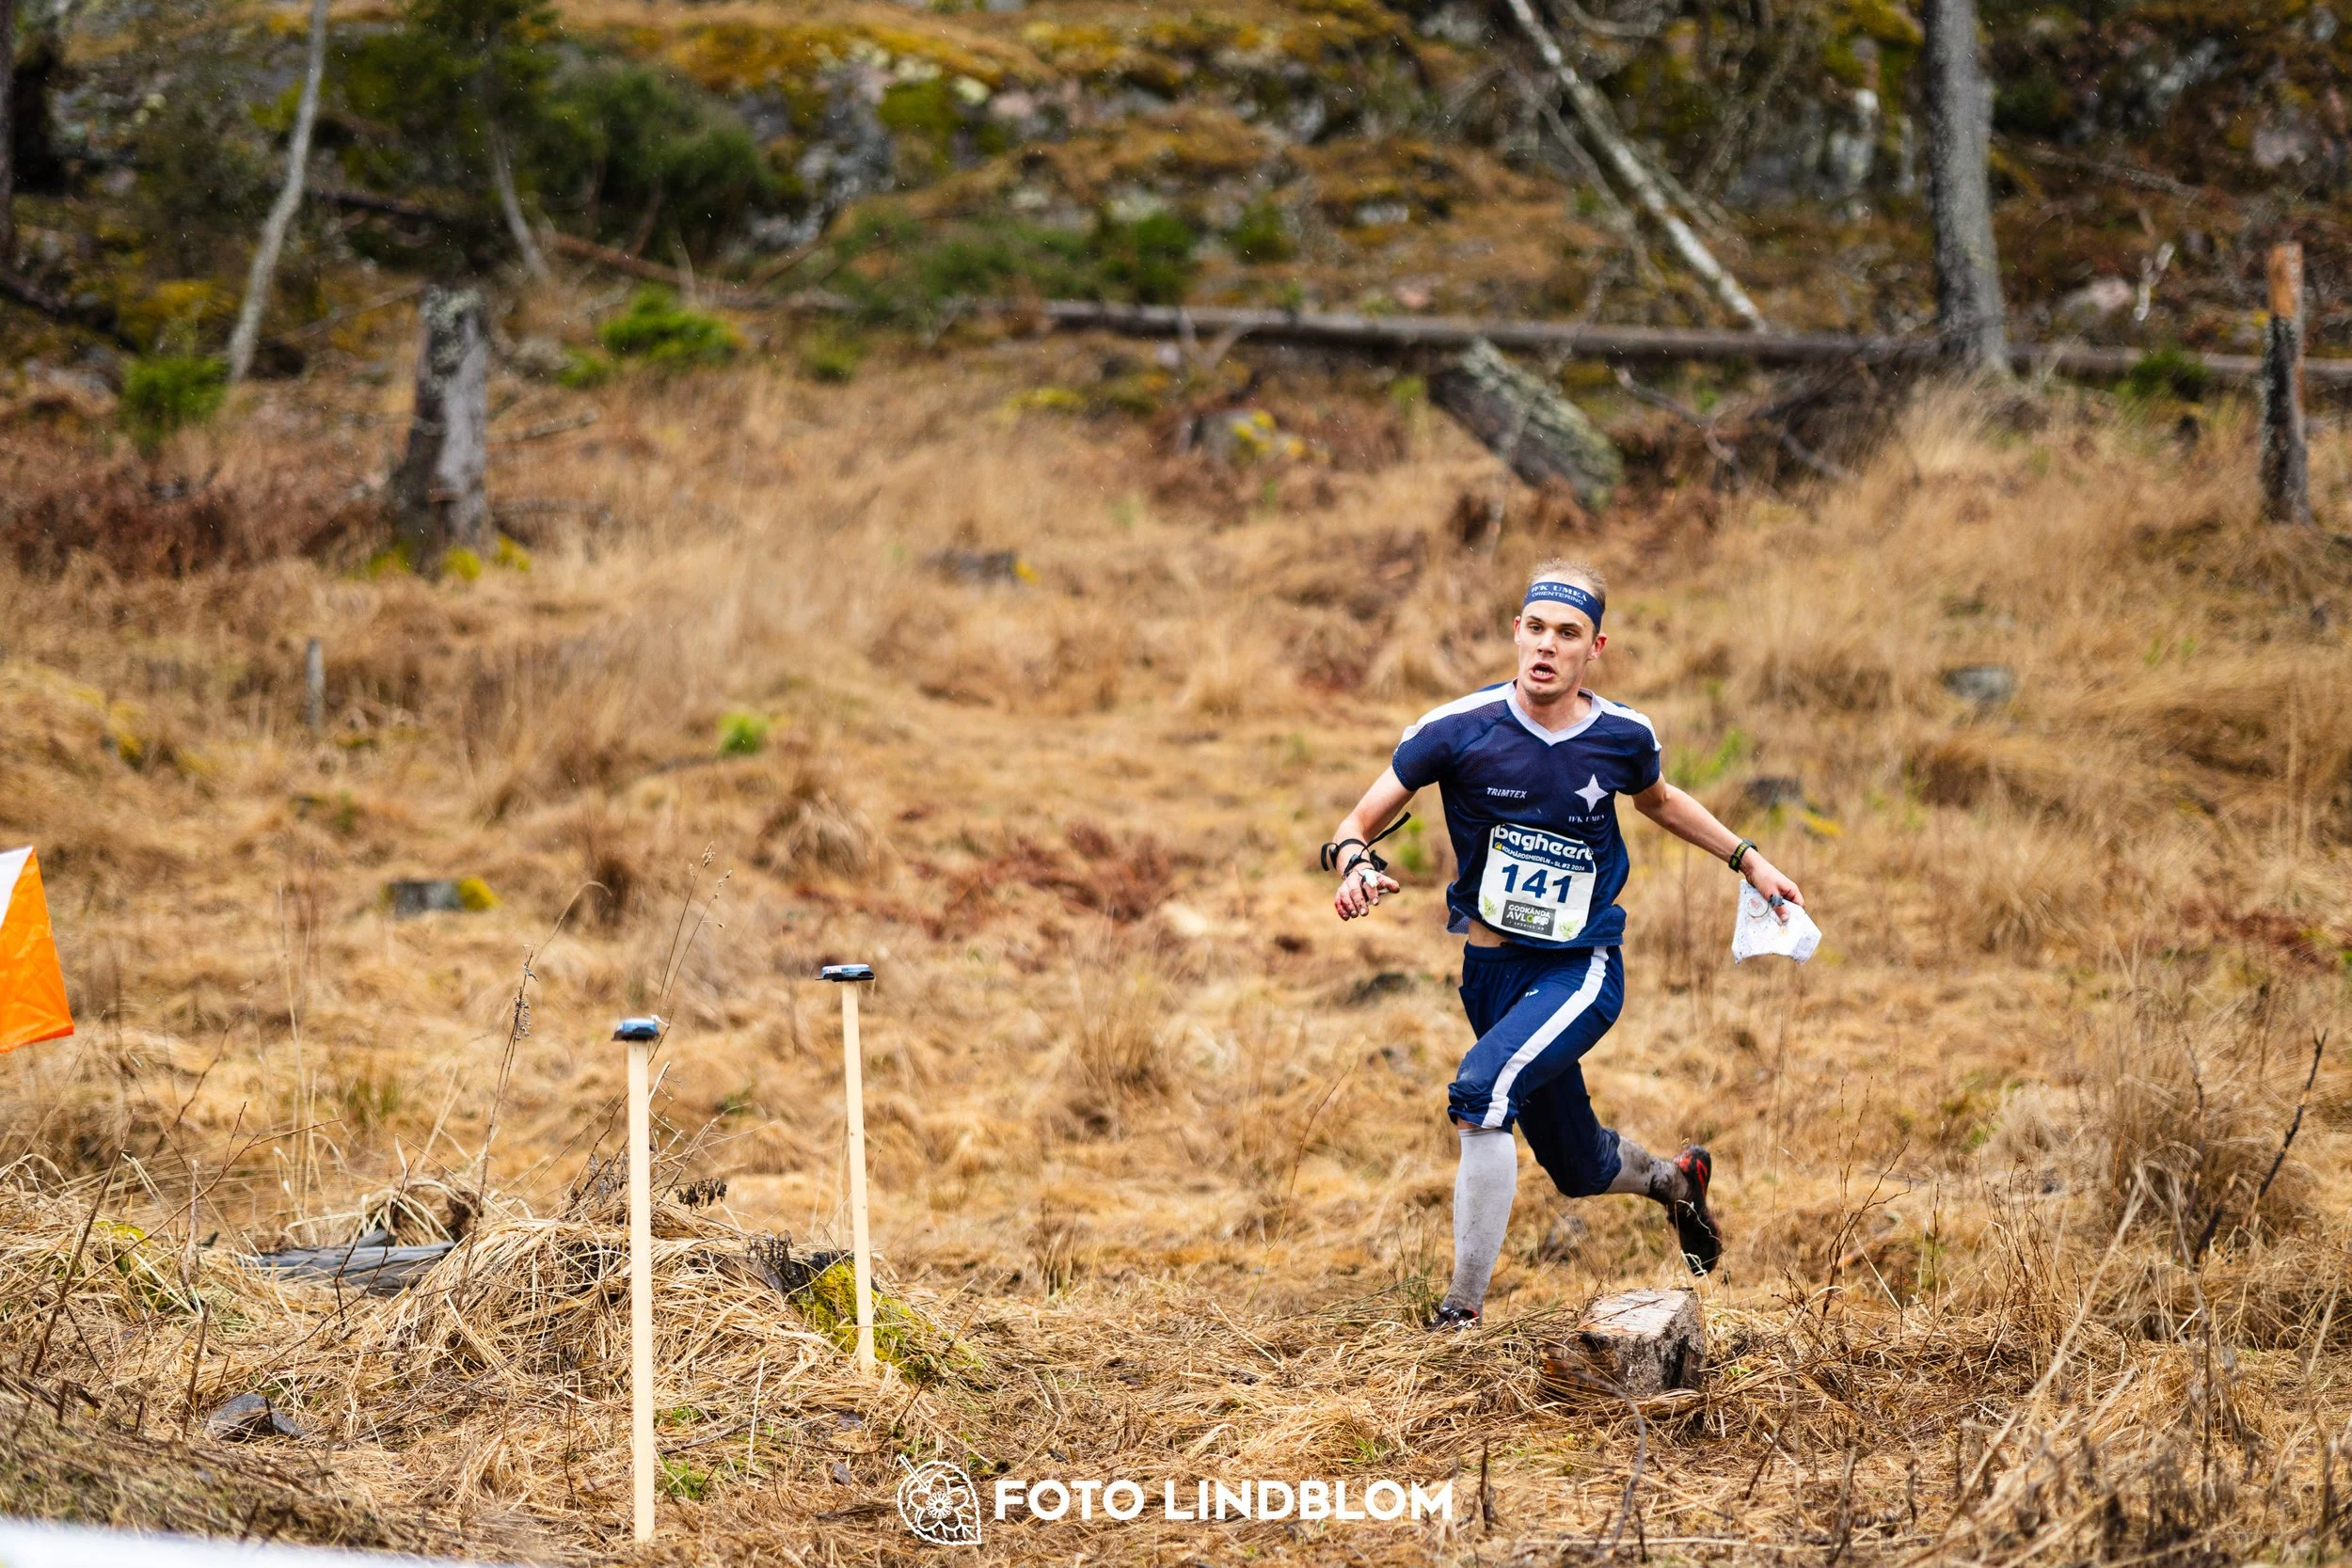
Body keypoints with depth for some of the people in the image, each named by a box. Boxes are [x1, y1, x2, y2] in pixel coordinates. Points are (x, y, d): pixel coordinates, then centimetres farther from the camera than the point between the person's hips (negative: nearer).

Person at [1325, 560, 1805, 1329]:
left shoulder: (1623, 737, -5)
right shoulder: (1458, 729, -12)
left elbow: (1658, 802, 19)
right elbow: (1358, 825, -9)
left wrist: (1747, 860, 18)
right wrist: (1356, 865, -32)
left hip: (1583, 969, -2)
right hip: (1491, 969, 2)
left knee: (1484, 1086, -30)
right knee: (1580, 1170, 15)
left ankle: (1462, 1312, -24)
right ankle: (1673, 1178, 53)